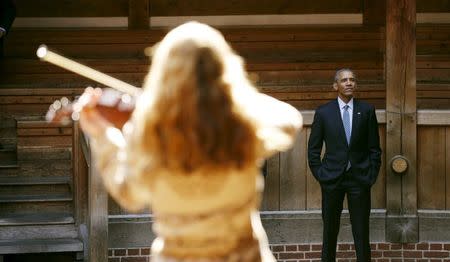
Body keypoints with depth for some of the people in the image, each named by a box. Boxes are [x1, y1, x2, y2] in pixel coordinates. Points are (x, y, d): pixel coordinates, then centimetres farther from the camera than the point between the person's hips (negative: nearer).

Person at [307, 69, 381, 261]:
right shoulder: (323, 112, 1)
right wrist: (320, 175, -1)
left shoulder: (367, 111, 3)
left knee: (361, 232, 2)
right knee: (330, 231, 7)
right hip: (332, 179, 0)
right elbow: (313, 149, 6)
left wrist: (372, 175, -1)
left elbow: (374, 148, 6)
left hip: (359, 179, 0)